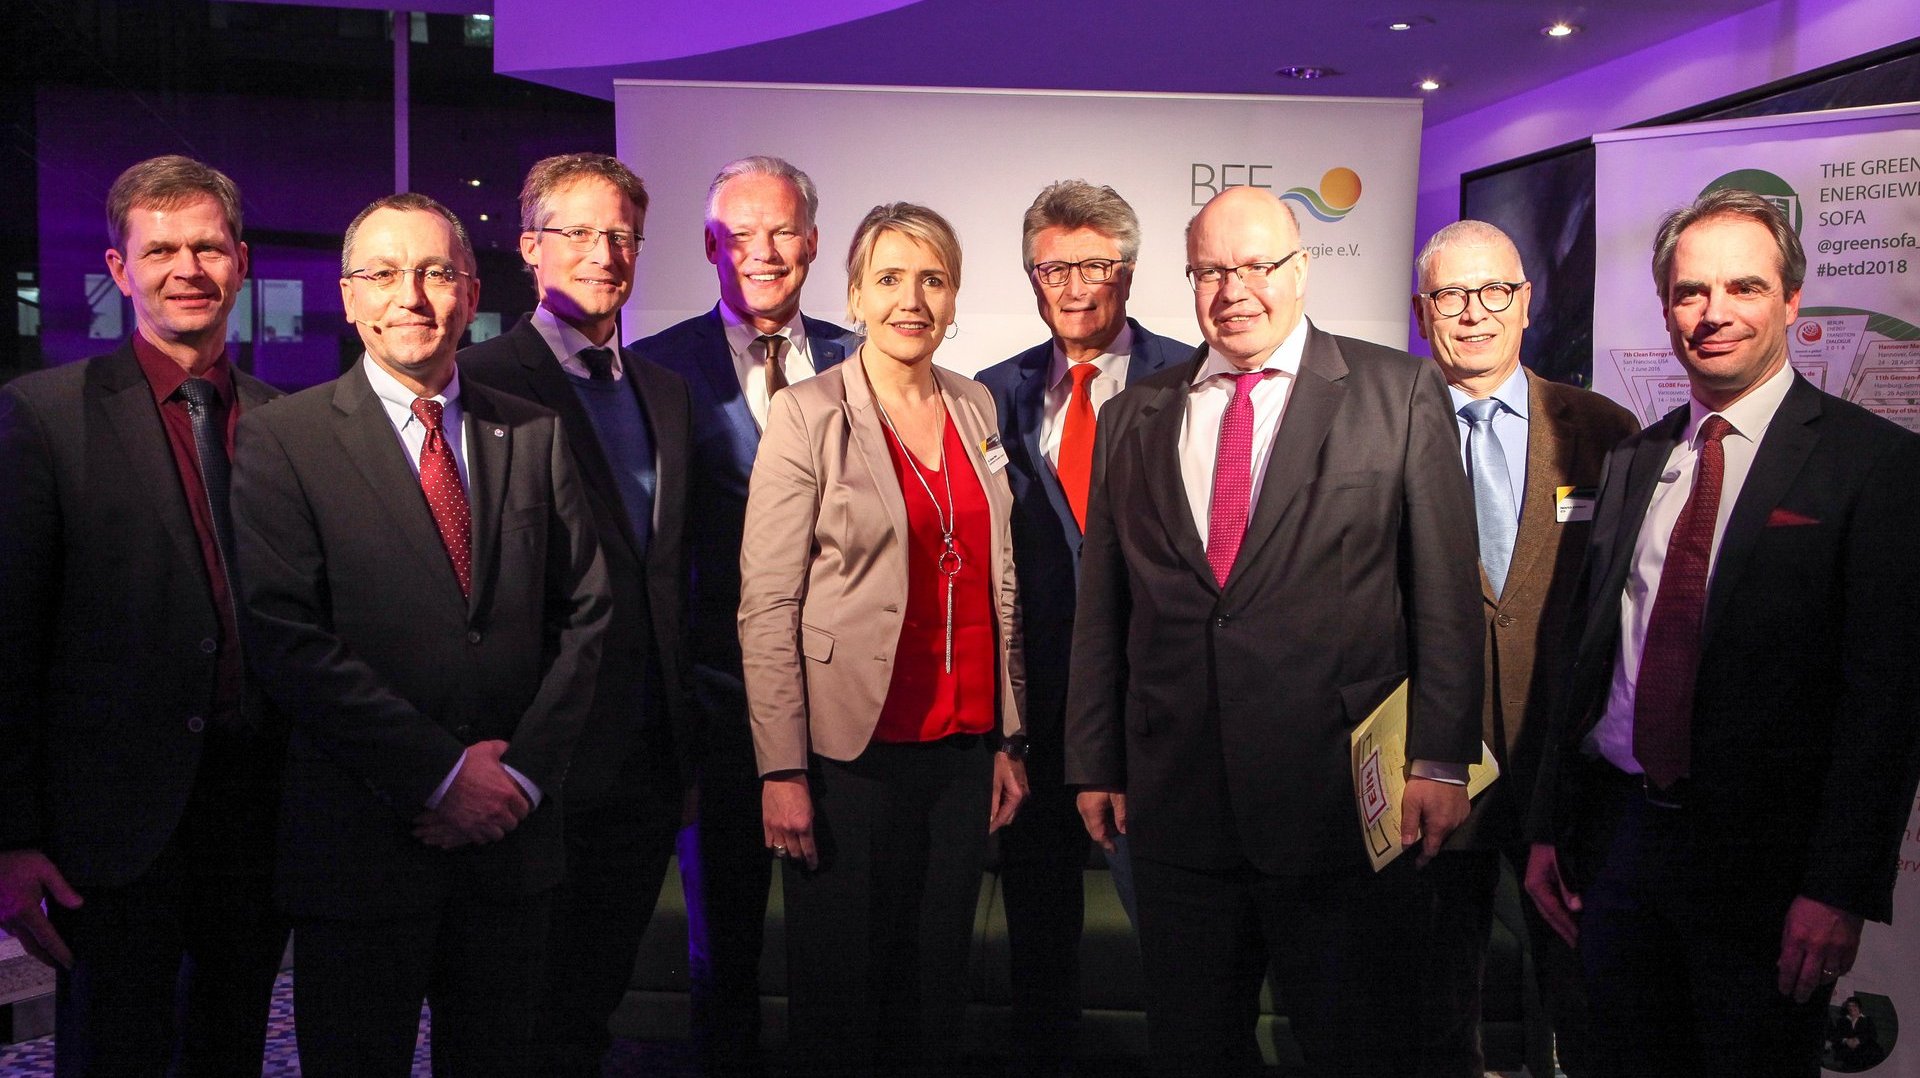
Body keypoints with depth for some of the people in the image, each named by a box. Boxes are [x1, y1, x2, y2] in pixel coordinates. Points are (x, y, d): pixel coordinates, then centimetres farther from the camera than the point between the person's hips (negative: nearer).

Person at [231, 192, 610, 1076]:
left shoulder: (536, 433, 7)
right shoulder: (282, 439, -3)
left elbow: (583, 612, 5)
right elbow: (287, 638, -11)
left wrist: (525, 770, -7)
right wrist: (441, 771, -14)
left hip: (513, 831, 3)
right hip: (359, 841, -3)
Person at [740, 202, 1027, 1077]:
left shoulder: (977, 408, 10)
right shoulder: (807, 415, -6)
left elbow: (1000, 587, 12)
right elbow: (766, 606, -9)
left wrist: (1009, 739, 10)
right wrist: (782, 771, -13)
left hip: (963, 748, 5)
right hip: (851, 751, -4)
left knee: (937, 979, 12)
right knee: (840, 982, 6)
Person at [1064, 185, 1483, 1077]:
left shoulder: (1400, 392, 1)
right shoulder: (1132, 417, 10)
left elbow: (1445, 589, -1)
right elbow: (1101, 607, 11)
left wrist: (1440, 761, -6)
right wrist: (1094, 764, 9)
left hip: (1341, 795, -3)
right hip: (1176, 797, 3)